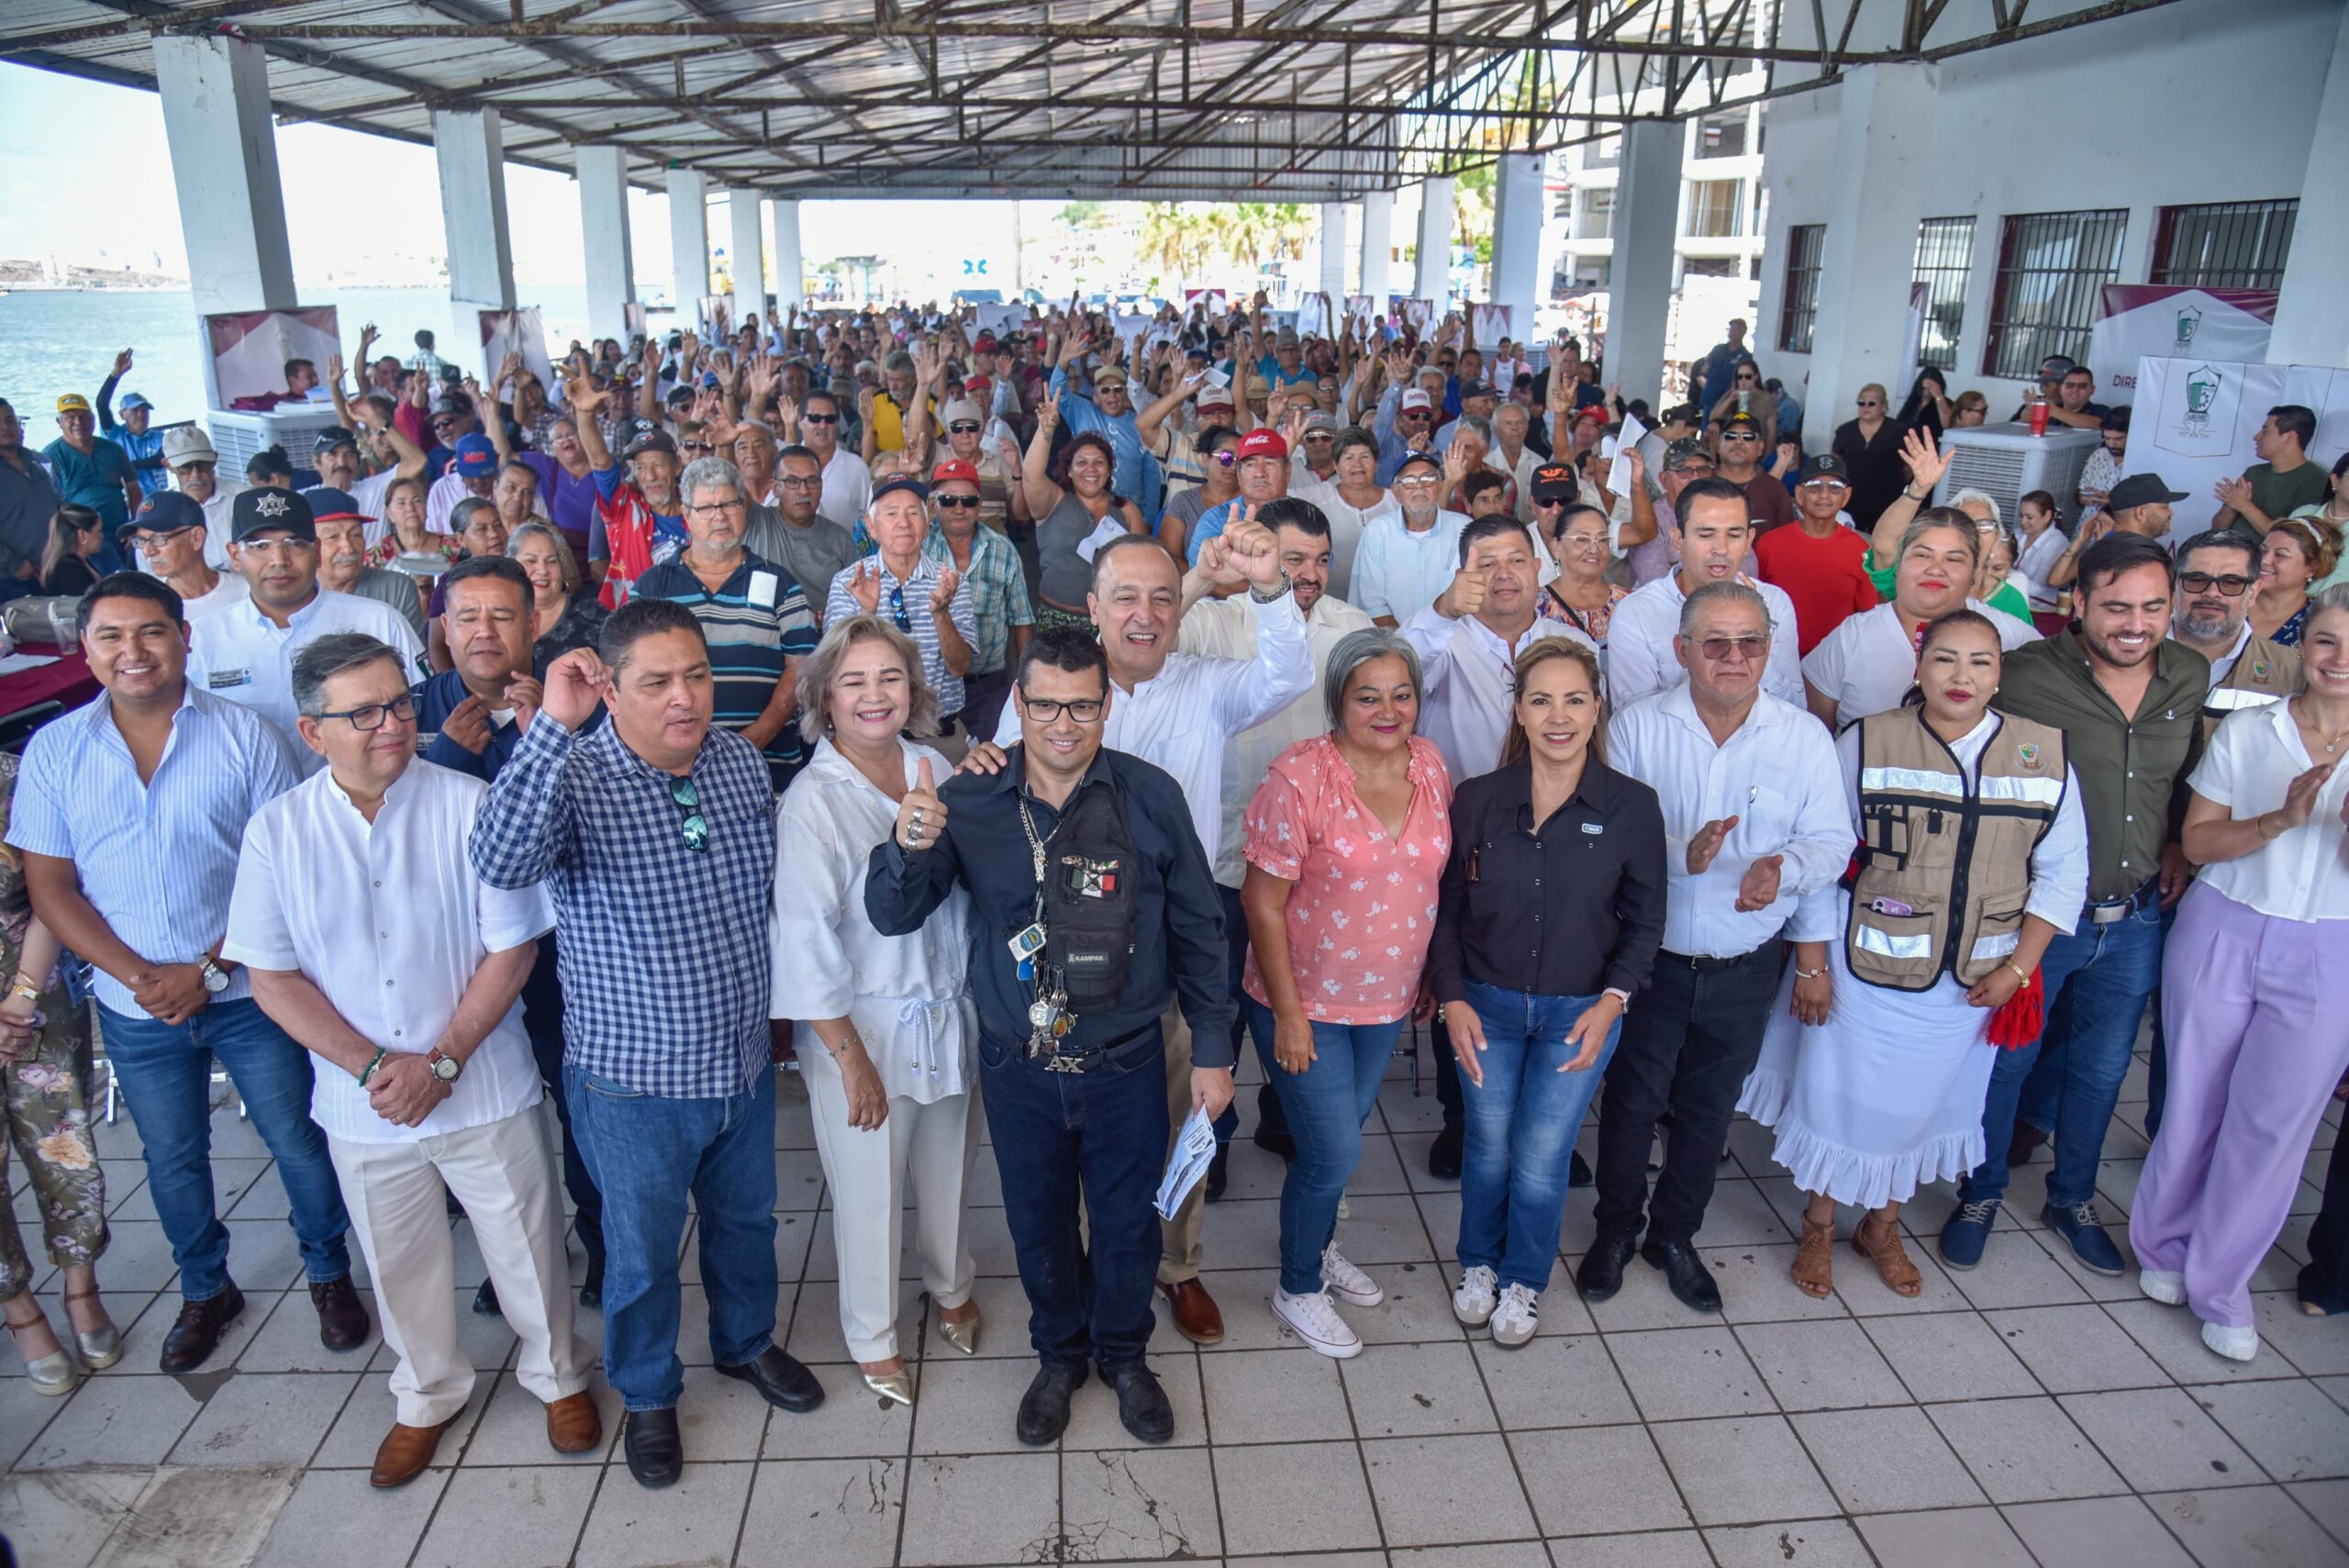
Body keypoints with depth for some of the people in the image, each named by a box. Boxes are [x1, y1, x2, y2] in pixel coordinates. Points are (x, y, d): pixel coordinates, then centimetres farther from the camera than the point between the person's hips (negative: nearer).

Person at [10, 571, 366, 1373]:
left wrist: (213, 970, -16)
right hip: (136, 1007, 3)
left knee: (298, 1139, 8)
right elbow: (51, 887, -1)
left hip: (247, 993, -2)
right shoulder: (54, 751, -2)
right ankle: (205, 1291, 40)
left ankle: (330, 1274, 31)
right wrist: (140, 975, -13)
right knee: (172, 1158, 18)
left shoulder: (246, 734, -9)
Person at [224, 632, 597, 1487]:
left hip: (481, 1091, -2)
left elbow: (511, 950, -11)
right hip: (362, 1103, 2)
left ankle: (557, 1375, 39)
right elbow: (271, 978, -3)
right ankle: (427, 1394, 46)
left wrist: (440, 1063, -16)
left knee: (526, 1247, 13)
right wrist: (370, 1065, -13)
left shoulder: (468, 806, -14)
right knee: (400, 1264, 20)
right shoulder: (278, 829, -7)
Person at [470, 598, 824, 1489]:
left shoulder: (741, 761, -4)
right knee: (642, 1248, 17)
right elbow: (502, 863, -41)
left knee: (746, 1218, 25)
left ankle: (747, 1343, 52)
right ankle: (648, 1394, 43)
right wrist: (553, 724, -42)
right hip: (633, 1081, -4)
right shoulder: (576, 777, -20)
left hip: (744, 1063, 5)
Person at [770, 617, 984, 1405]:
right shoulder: (813, 801, -16)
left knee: (949, 1168, 22)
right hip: (863, 1025, -4)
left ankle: (951, 1287, 50)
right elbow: (807, 945, -15)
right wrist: (851, 1059, -14)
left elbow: (976, 885, 7)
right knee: (870, 1189, 12)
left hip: (950, 1012, 5)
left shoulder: (938, 771, -1)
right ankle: (872, 1335, 37)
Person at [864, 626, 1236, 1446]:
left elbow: (1197, 931, -3)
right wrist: (908, 846, -34)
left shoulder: (1151, 797, -12)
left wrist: (1212, 1050, 0)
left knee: (1128, 1221, 19)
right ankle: (1059, 1355, 49)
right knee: (1038, 1224, 21)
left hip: (1125, 1064, 0)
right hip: (1019, 1067, 1)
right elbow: (892, 917, -12)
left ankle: (1123, 1353, 48)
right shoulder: (969, 801, -11)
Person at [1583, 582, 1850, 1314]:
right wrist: (1680, 854, -30)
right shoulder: (1636, 726, -10)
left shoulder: (1805, 738, -4)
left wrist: (1787, 868, -24)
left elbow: (1832, 841, -2)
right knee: (1631, 1102, 13)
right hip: (1649, 958, -2)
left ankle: (1675, 1235, 40)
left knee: (1709, 1108, 18)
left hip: (1745, 969, 2)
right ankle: (1616, 1230, 36)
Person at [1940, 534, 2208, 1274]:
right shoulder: (2025, 677, -18)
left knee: (2100, 1069, 20)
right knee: (2007, 1062, 10)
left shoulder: (2192, 677, 0)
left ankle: (2072, 1199, 41)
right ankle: (1981, 1194, 32)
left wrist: (2179, 843, 7)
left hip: (2135, 920, 5)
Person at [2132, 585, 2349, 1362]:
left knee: (2274, 1121, 4)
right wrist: (2280, 819, -19)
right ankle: (2163, 1246, 30)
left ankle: (2220, 1284, 20)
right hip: (2222, 933, 0)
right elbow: (2197, 839, -2)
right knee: (2194, 1100, 9)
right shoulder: (2246, 731, -2)